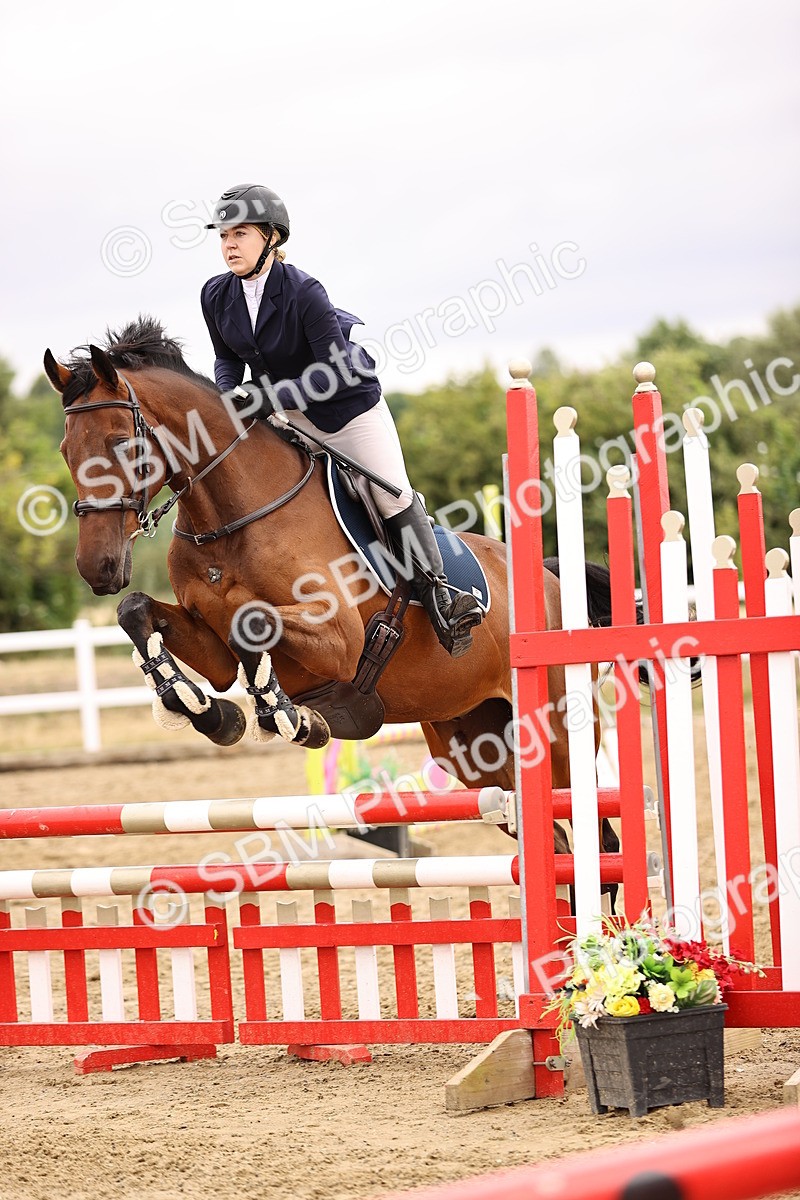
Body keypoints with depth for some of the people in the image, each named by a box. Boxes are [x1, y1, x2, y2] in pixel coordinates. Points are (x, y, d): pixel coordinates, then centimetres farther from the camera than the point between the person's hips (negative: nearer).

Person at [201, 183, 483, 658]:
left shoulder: (304, 292, -31)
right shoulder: (217, 296, -13)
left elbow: (336, 371, -30)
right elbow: (227, 358, 5)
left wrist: (270, 396, -38)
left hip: (350, 404, -5)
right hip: (286, 414, 6)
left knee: (395, 499, 3)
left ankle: (437, 594, 18)